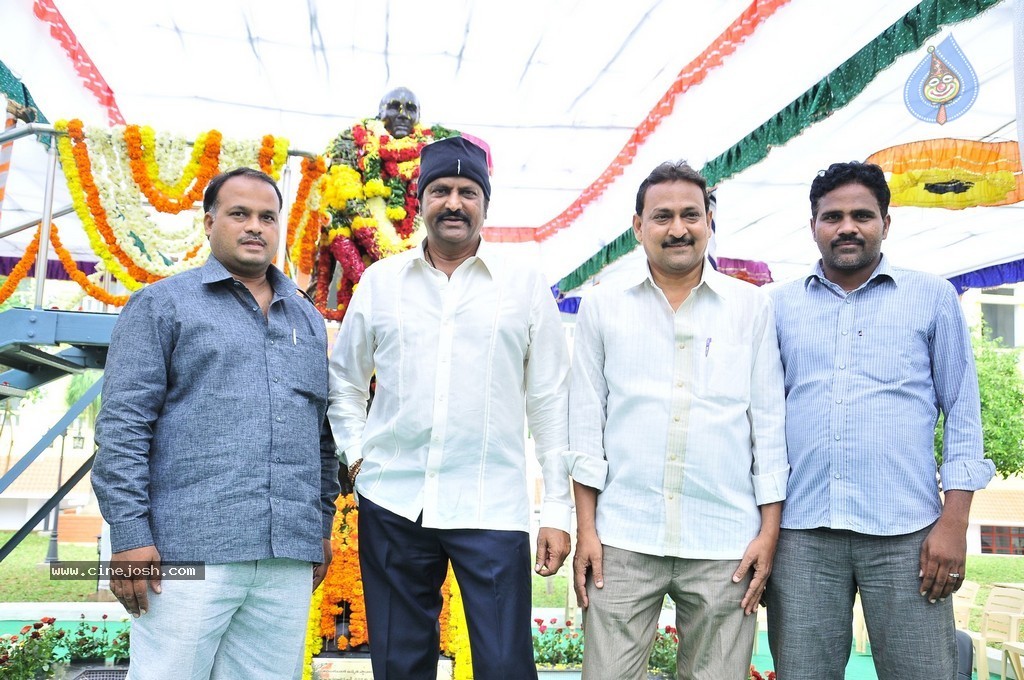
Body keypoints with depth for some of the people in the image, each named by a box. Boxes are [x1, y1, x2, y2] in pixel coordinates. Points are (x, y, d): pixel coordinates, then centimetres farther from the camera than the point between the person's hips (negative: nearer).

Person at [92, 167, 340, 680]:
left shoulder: (308, 320, 18)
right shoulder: (163, 305, 3)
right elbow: (124, 424, -4)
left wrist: (323, 524, 16)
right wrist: (130, 535, -11)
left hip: (289, 559, 4)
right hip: (191, 551, -4)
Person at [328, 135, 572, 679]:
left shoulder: (525, 286, 3)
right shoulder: (379, 281, 8)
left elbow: (549, 403, 2)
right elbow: (343, 380, 18)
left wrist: (558, 510, 0)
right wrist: (356, 453, 5)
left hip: (493, 510, -2)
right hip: (391, 505, 2)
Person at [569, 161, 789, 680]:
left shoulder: (751, 306, 6)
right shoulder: (602, 306, 6)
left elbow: (769, 423, 6)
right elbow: (587, 422, 5)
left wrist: (769, 531, 1)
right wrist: (585, 529, 1)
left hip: (726, 545, 0)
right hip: (623, 539, 0)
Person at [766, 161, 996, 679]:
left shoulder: (931, 297, 7)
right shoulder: (781, 305, 10)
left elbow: (962, 414, 5)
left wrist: (954, 523, -4)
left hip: (905, 533, -1)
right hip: (801, 532, 2)